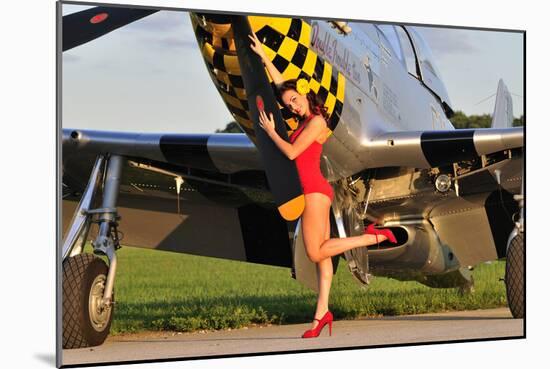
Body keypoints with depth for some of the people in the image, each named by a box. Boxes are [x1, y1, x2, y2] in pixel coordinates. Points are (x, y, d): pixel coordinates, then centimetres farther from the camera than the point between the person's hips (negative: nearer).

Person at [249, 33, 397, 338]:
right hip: (316, 191, 9)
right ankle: (322, 315, 2)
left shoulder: (316, 121, -11)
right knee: (322, 255, 3)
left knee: (316, 253, -10)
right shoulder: (307, 119, 13)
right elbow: (280, 83, 21)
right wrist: (262, 55, 24)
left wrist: (270, 131, -1)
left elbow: (291, 152, -15)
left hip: (315, 191, -9)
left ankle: (375, 237, -8)